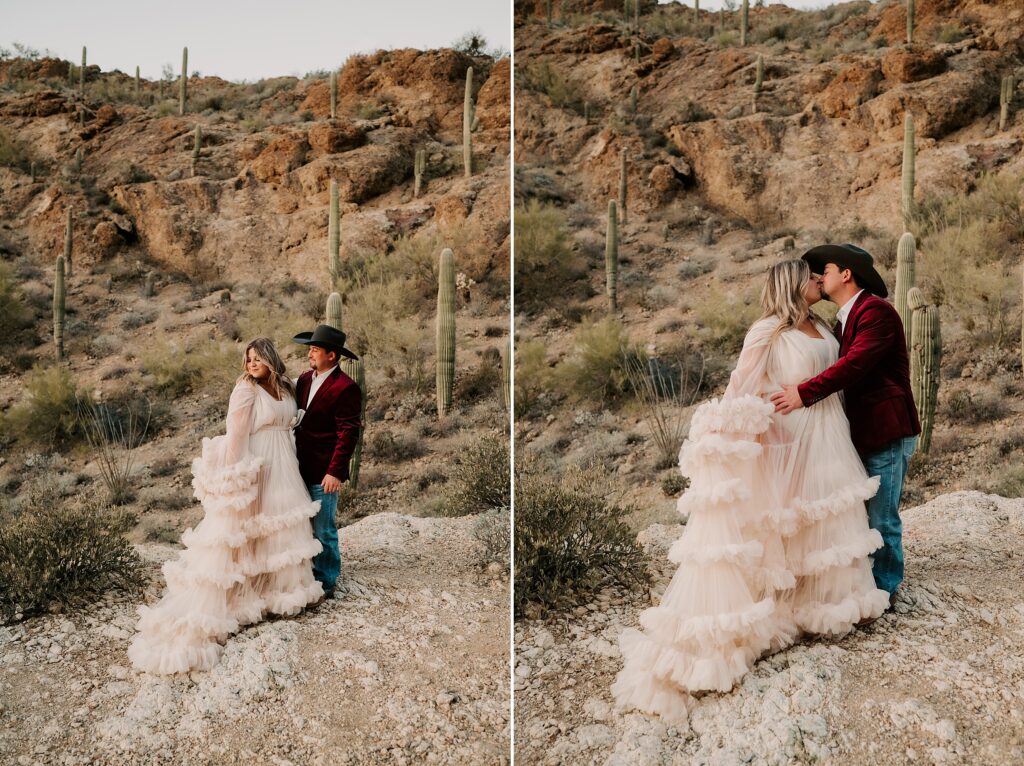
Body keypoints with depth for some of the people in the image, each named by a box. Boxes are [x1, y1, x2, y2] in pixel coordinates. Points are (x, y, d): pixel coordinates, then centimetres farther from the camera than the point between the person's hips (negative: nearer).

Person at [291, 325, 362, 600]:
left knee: (323, 529, 2)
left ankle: (326, 582, 15)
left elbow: (349, 433, -15)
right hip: (300, 468, 8)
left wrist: (335, 472, -19)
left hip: (324, 473, -7)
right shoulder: (304, 379, 10)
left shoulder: (345, 388, -14)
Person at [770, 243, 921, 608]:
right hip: (864, 432, 9)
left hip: (887, 432, -9)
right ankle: (865, 583, 27)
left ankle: (885, 590, 11)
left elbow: (855, 364, -26)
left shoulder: (876, 311, -15)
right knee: (862, 512, 15)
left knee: (881, 516, -2)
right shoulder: (844, 321, 16)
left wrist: (804, 393, -28)